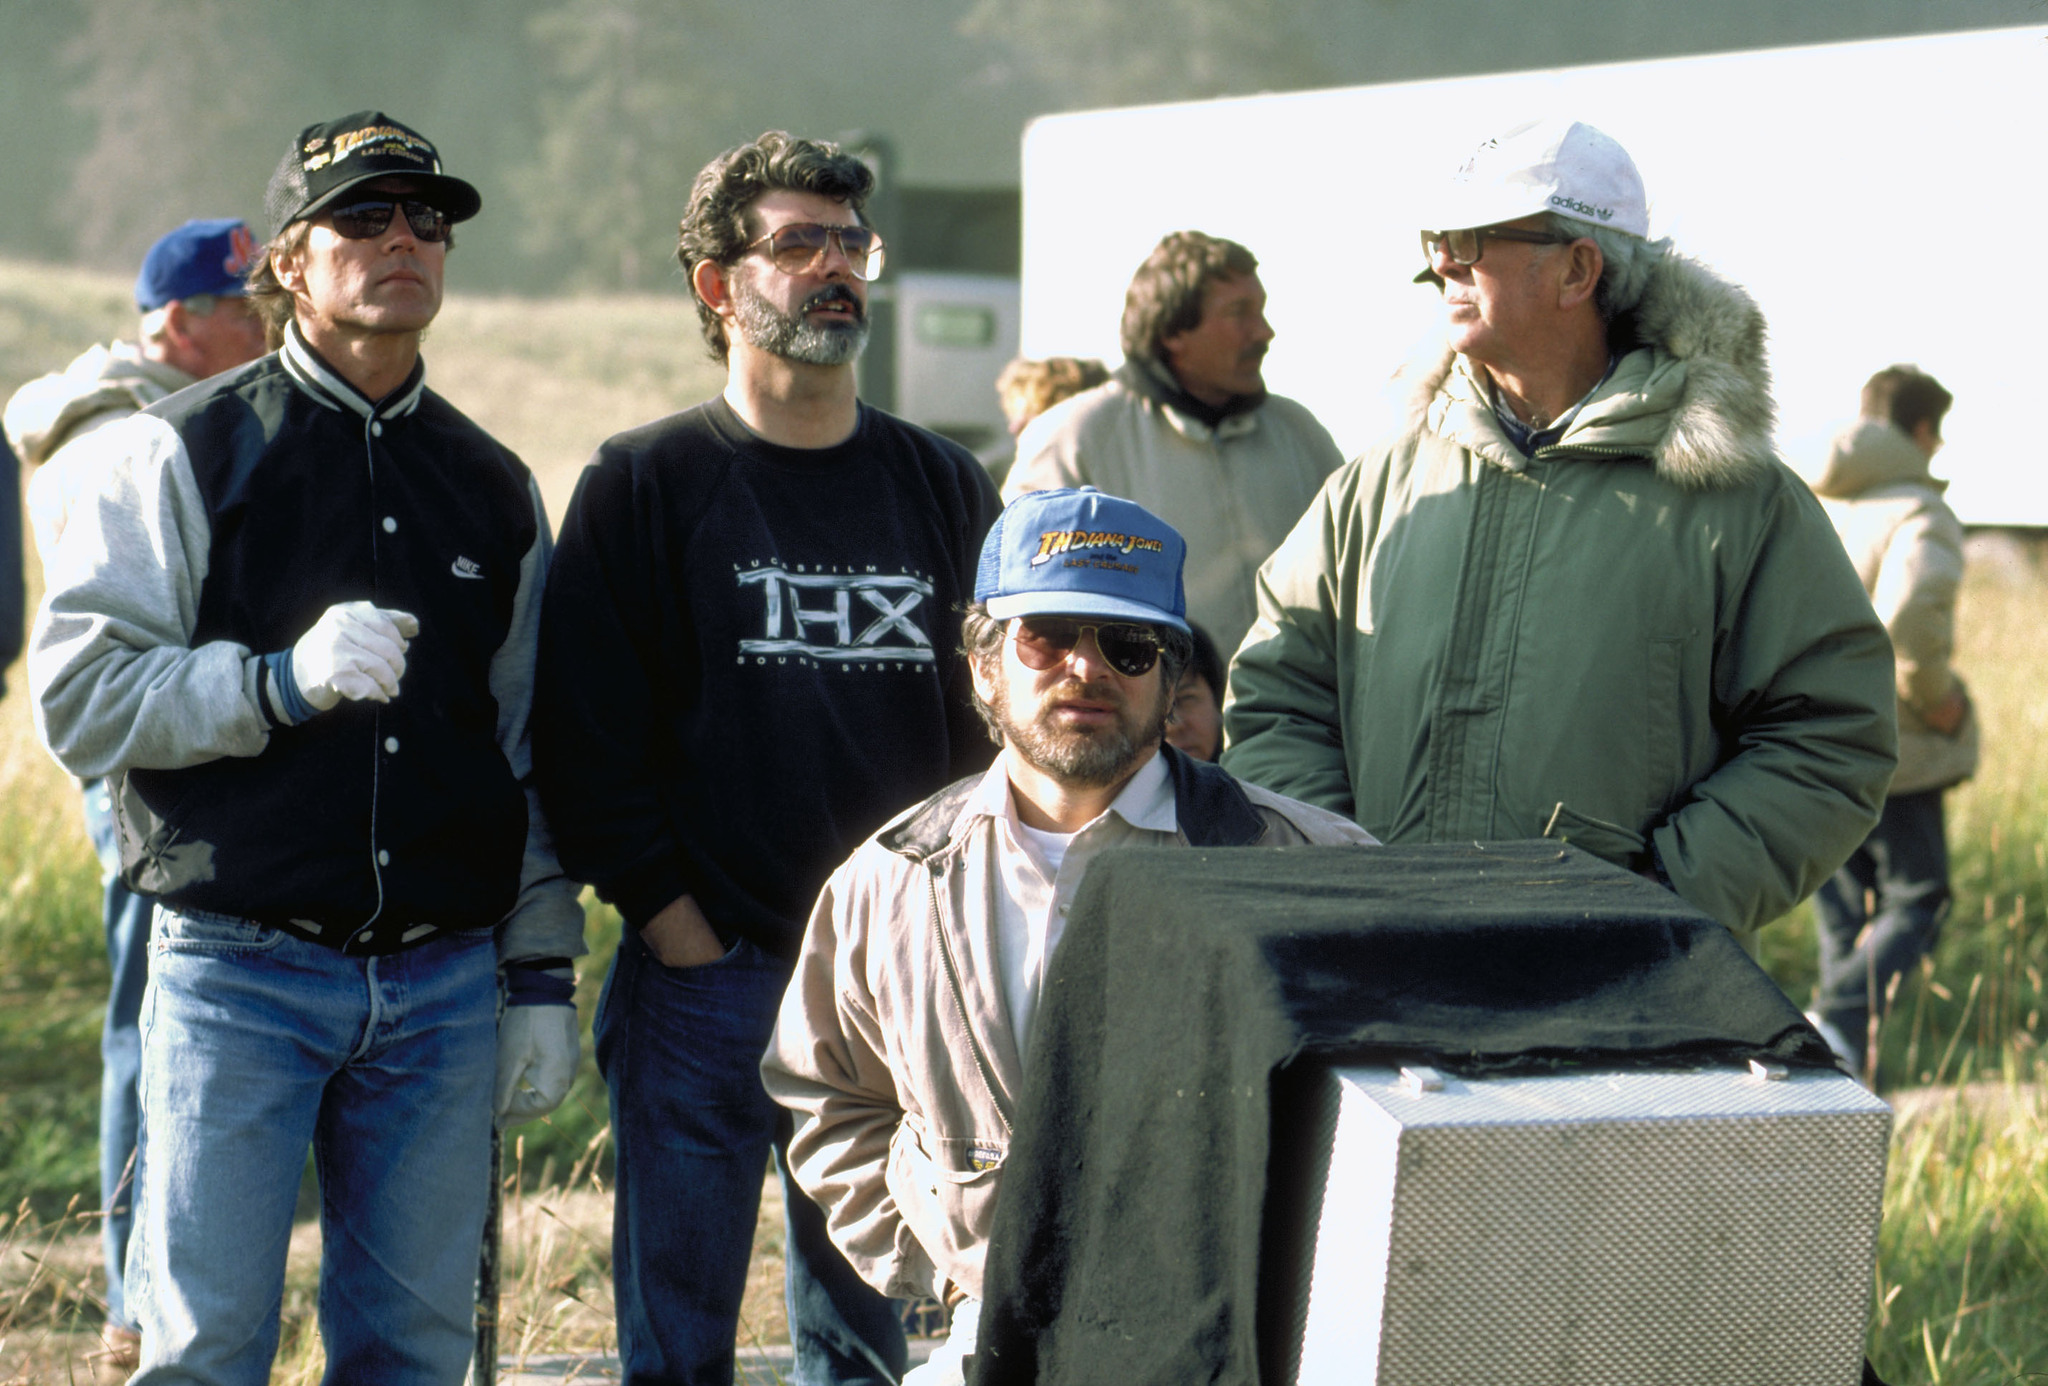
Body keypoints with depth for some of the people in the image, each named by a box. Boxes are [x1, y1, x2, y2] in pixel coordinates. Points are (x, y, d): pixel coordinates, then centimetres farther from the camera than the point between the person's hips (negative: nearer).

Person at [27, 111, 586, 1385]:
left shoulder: (496, 489, 14)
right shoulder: (180, 454, 1)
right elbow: (79, 697, -6)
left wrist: (544, 973, 13)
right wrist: (283, 680, -19)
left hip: (444, 984, 4)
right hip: (240, 973, -4)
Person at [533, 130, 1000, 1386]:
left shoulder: (946, 485, 11)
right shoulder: (645, 486, 0)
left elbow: (992, 718, 13)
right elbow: (589, 745, -4)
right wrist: (677, 931, -10)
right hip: (705, 983, -3)